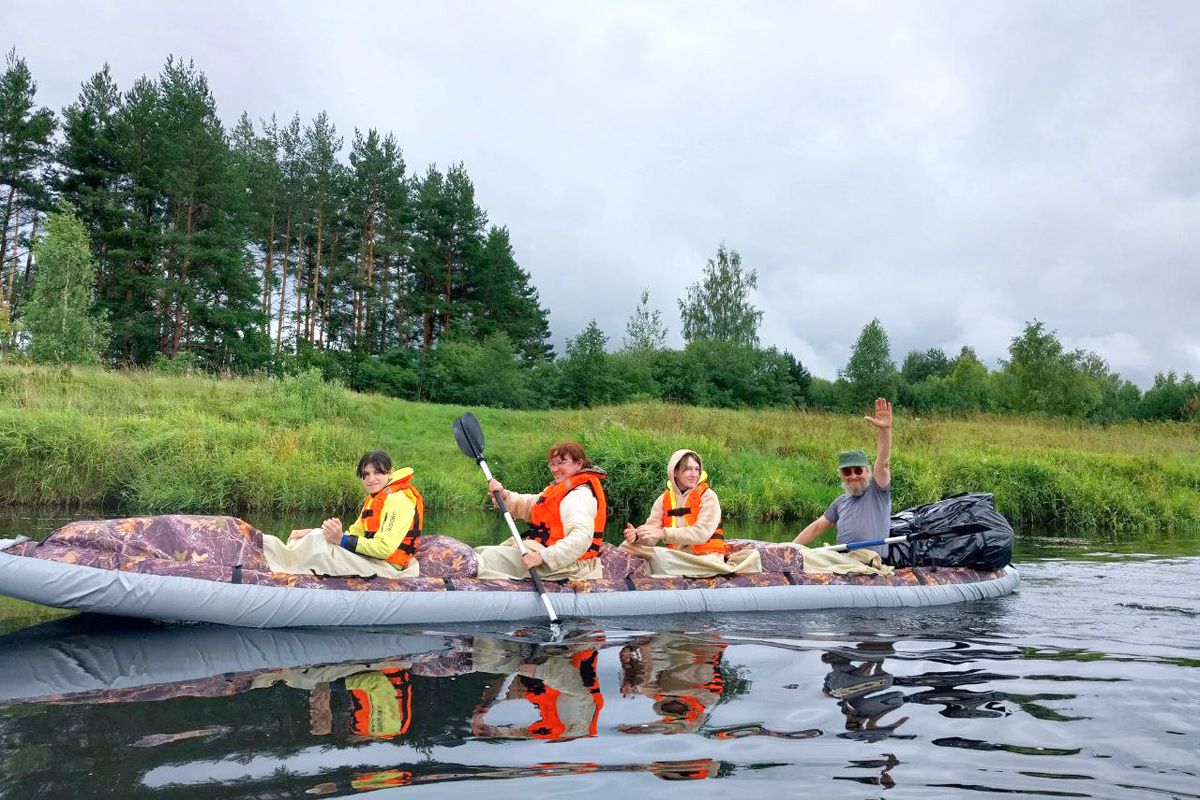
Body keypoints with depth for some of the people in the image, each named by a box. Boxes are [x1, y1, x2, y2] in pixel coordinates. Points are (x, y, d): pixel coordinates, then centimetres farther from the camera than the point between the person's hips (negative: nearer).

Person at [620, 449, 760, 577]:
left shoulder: (707, 496, -1)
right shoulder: (663, 500, 10)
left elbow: (701, 533, -15)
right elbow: (652, 537, 2)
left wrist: (664, 533, -25)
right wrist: (637, 536, -22)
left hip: (706, 556, -5)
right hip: (675, 557, 5)